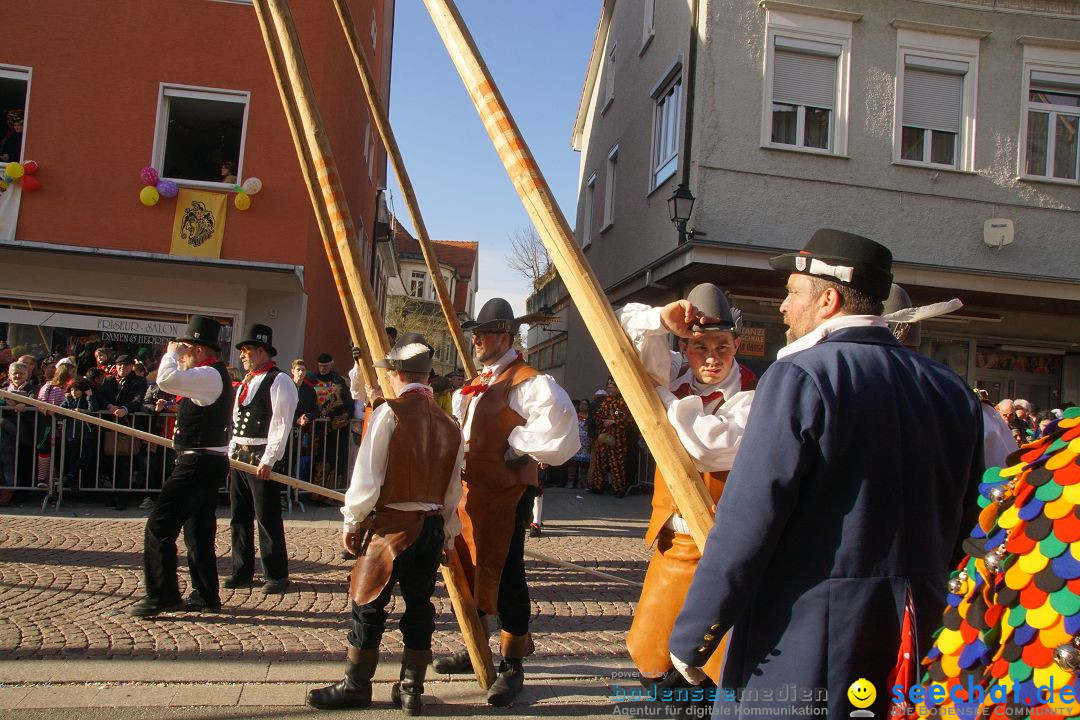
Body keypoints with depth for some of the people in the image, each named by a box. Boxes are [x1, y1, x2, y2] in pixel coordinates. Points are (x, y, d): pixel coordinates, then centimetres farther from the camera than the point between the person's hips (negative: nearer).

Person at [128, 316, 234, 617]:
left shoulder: (208, 375, -17)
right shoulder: (215, 375, 16)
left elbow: (167, 379, -30)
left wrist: (171, 352, -11)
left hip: (198, 463, -11)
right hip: (210, 461, 11)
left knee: (159, 527, -8)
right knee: (198, 530, 16)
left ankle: (161, 595, -4)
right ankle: (205, 595, 22)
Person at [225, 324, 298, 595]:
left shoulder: (279, 381, -10)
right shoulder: (246, 382, 18)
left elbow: (281, 424, -16)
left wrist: (268, 460, -20)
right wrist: (232, 451, 13)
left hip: (263, 459, -9)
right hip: (240, 457, 9)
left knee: (267, 518, -3)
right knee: (239, 516, 13)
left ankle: (276, 575, 6)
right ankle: (242, 571, 24)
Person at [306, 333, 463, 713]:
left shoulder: (389, 413, -12)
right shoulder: (448, 422, 4)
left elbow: (368, 475, -12)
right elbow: (453, 487, 8)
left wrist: (352, 519, 0)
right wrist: (447, 532, 18)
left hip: (391, 524, -5)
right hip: (433, 526, 6)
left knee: (368, 604, 7)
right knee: (419, 606, 12)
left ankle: (355, 686, 18)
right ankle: (411, 690, 19)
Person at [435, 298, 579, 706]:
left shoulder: (525, 381, -15)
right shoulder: (477, 383, 16)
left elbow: (558, 414, -31)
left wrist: (520, 445, -20)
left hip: (506, 492, -9)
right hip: (470, 488, 10)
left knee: (503, 575, -4)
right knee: (470, 570, 17)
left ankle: (512, 666, 10)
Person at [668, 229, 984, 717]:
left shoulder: (800, 378, -16)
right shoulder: (951, 390, 5)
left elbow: (744, 525, -19)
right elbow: (961, 522, 12)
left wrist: (690, 640, -11)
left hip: (797, 652, -7)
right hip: (911, 645, 7)